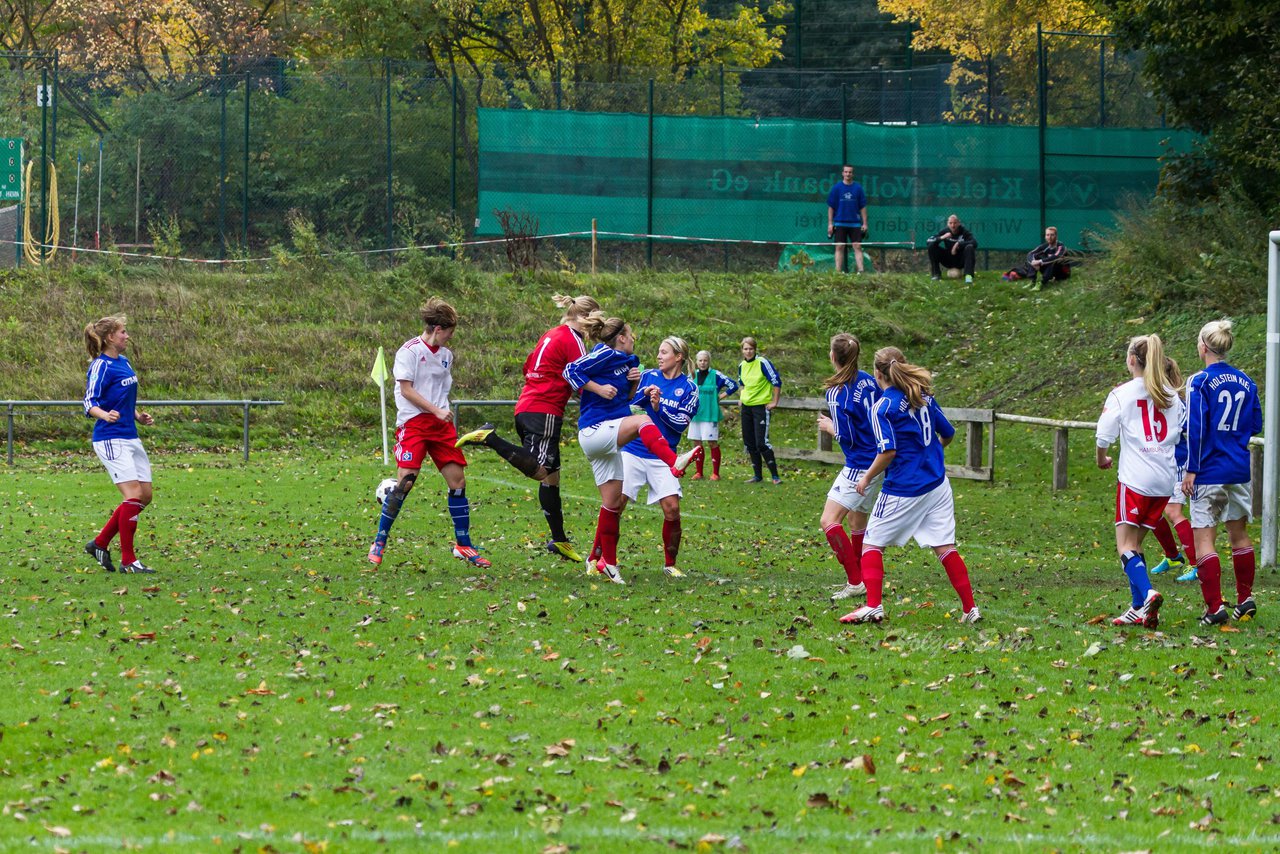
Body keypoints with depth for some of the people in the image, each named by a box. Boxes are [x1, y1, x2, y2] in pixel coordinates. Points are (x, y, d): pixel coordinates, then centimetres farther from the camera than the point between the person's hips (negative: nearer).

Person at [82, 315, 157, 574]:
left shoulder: (123, 362, 14)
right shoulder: (101, 366, -12)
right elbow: (90, 403, -19)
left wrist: (139, 417, 12)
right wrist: (105, 415, -38)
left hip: (130, 439, 9)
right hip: (111, 439, -9)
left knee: (145, 496, 7)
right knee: (133, 495, -15)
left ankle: (100, 543, 19)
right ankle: (128, 560, -8)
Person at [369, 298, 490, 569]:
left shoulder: (446, 355, 15)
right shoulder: (410, 351, -6)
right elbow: (406, 389, -11)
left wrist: (450, 424, 17)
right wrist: (436, 411, -16)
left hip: (440, 423, 7)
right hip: (413, 422, -7)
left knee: (457, 479, 0)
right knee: (405, 480, -16)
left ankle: (463, 546, 10)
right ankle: (379, 544, -5)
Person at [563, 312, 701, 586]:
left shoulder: (625, 362, 20)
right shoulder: (605, 355, -6)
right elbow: (571, 370, -15)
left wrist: (633, 384, 6)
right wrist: (599, 388, -20)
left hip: (607, 440, 9)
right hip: (594, 431, -9)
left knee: (613, 503, 8)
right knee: (642, 421, -32)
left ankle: (601, 560, 14)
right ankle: (674, 462, -49)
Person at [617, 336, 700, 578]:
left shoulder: (689, 388, 1)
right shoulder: (648, 376, 6)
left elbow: (681, 424, -5)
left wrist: (658, 407, -17)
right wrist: (644, 394, -12)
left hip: (662, 456, -1)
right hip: (632, 451, 1)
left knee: (672, 509, -9)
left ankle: (670, 564, 7)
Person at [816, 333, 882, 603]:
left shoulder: (837, 393, -17)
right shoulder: (868, 380, 5)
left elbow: (847, 438, -17)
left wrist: (829, 427, 3)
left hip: (860, 466, -9)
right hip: (881, 459, 9)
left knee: (829, 521, -10)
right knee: (859, 521, 20)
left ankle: (855, 581, -15)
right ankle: (860, 579, 27)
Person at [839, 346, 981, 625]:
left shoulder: (882, 407, -13)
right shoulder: (924, 397, 6)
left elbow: (888, 451, -20)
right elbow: (947, 434, 14)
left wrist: (867, 478, -7)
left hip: (903, 489, -6)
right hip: (937, 485, 6)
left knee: (873, 542, 7)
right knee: (945, 547, 9)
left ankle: (873, 606, -4)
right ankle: (970, 608, 6)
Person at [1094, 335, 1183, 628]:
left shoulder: (1122, 394, -5)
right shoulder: (1172, 395, 10)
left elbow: (1104, 435, -5)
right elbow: (1182, 435, 16)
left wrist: (1101, 459, 14)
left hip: (1135, 479, -6)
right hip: (1166, 479, 6)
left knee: (1125, 545, -4)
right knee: (1135, 543, 14)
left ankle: (1147, 593, -27)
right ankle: (1139, 609, 8)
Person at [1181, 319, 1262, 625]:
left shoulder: (1200, 382, -11)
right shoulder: (1246, 382, 5)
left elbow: (1195, 428, -14)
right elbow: (1255, 424, 12)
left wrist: (1191, 470, -11)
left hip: (1208, 471, -6)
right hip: (1239, 471, 6)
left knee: (1203, 538, -3)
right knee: (1239, 534, 18)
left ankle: (1214, 607, -10)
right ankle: (1245, 598, 24)